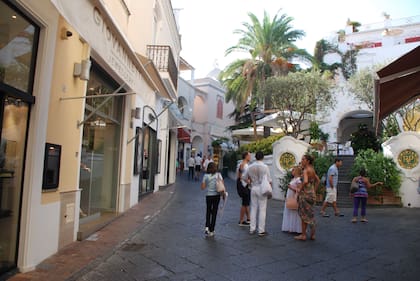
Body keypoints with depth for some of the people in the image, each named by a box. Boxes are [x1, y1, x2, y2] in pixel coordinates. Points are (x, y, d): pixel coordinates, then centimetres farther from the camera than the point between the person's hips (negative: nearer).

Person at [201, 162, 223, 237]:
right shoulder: (218, 174, -3)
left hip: (208, 196, 0)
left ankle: (207, 227, 2)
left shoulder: (206, 176, -4)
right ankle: (211, 231, 14)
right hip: (216, 195, 0)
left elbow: (202, 187, -4)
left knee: (208, 211, 18)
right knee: (214, 212, 9)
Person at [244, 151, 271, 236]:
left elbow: (245, 177, 9)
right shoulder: (265, 167, -11)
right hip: (262, 189, -4)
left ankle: (252, 229, 18)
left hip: (253, 188, 4)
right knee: (262, 210, 2)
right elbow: (269, 180, -10)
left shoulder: (250, 167, 1)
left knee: (253, 208, 13)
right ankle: (261, 231, 6)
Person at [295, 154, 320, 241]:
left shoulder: (306, 170, -15)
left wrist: (300, 189, -17)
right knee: (310, 214, 16)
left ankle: (303, 235, 8)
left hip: (305, 194, -8)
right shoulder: (312, 170, 10)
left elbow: (305, 181, -31)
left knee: (304, 214, 1)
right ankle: (312, 234, 21)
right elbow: (318, 180, 20)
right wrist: (314, 191, 21)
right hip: (312, 193, 8)